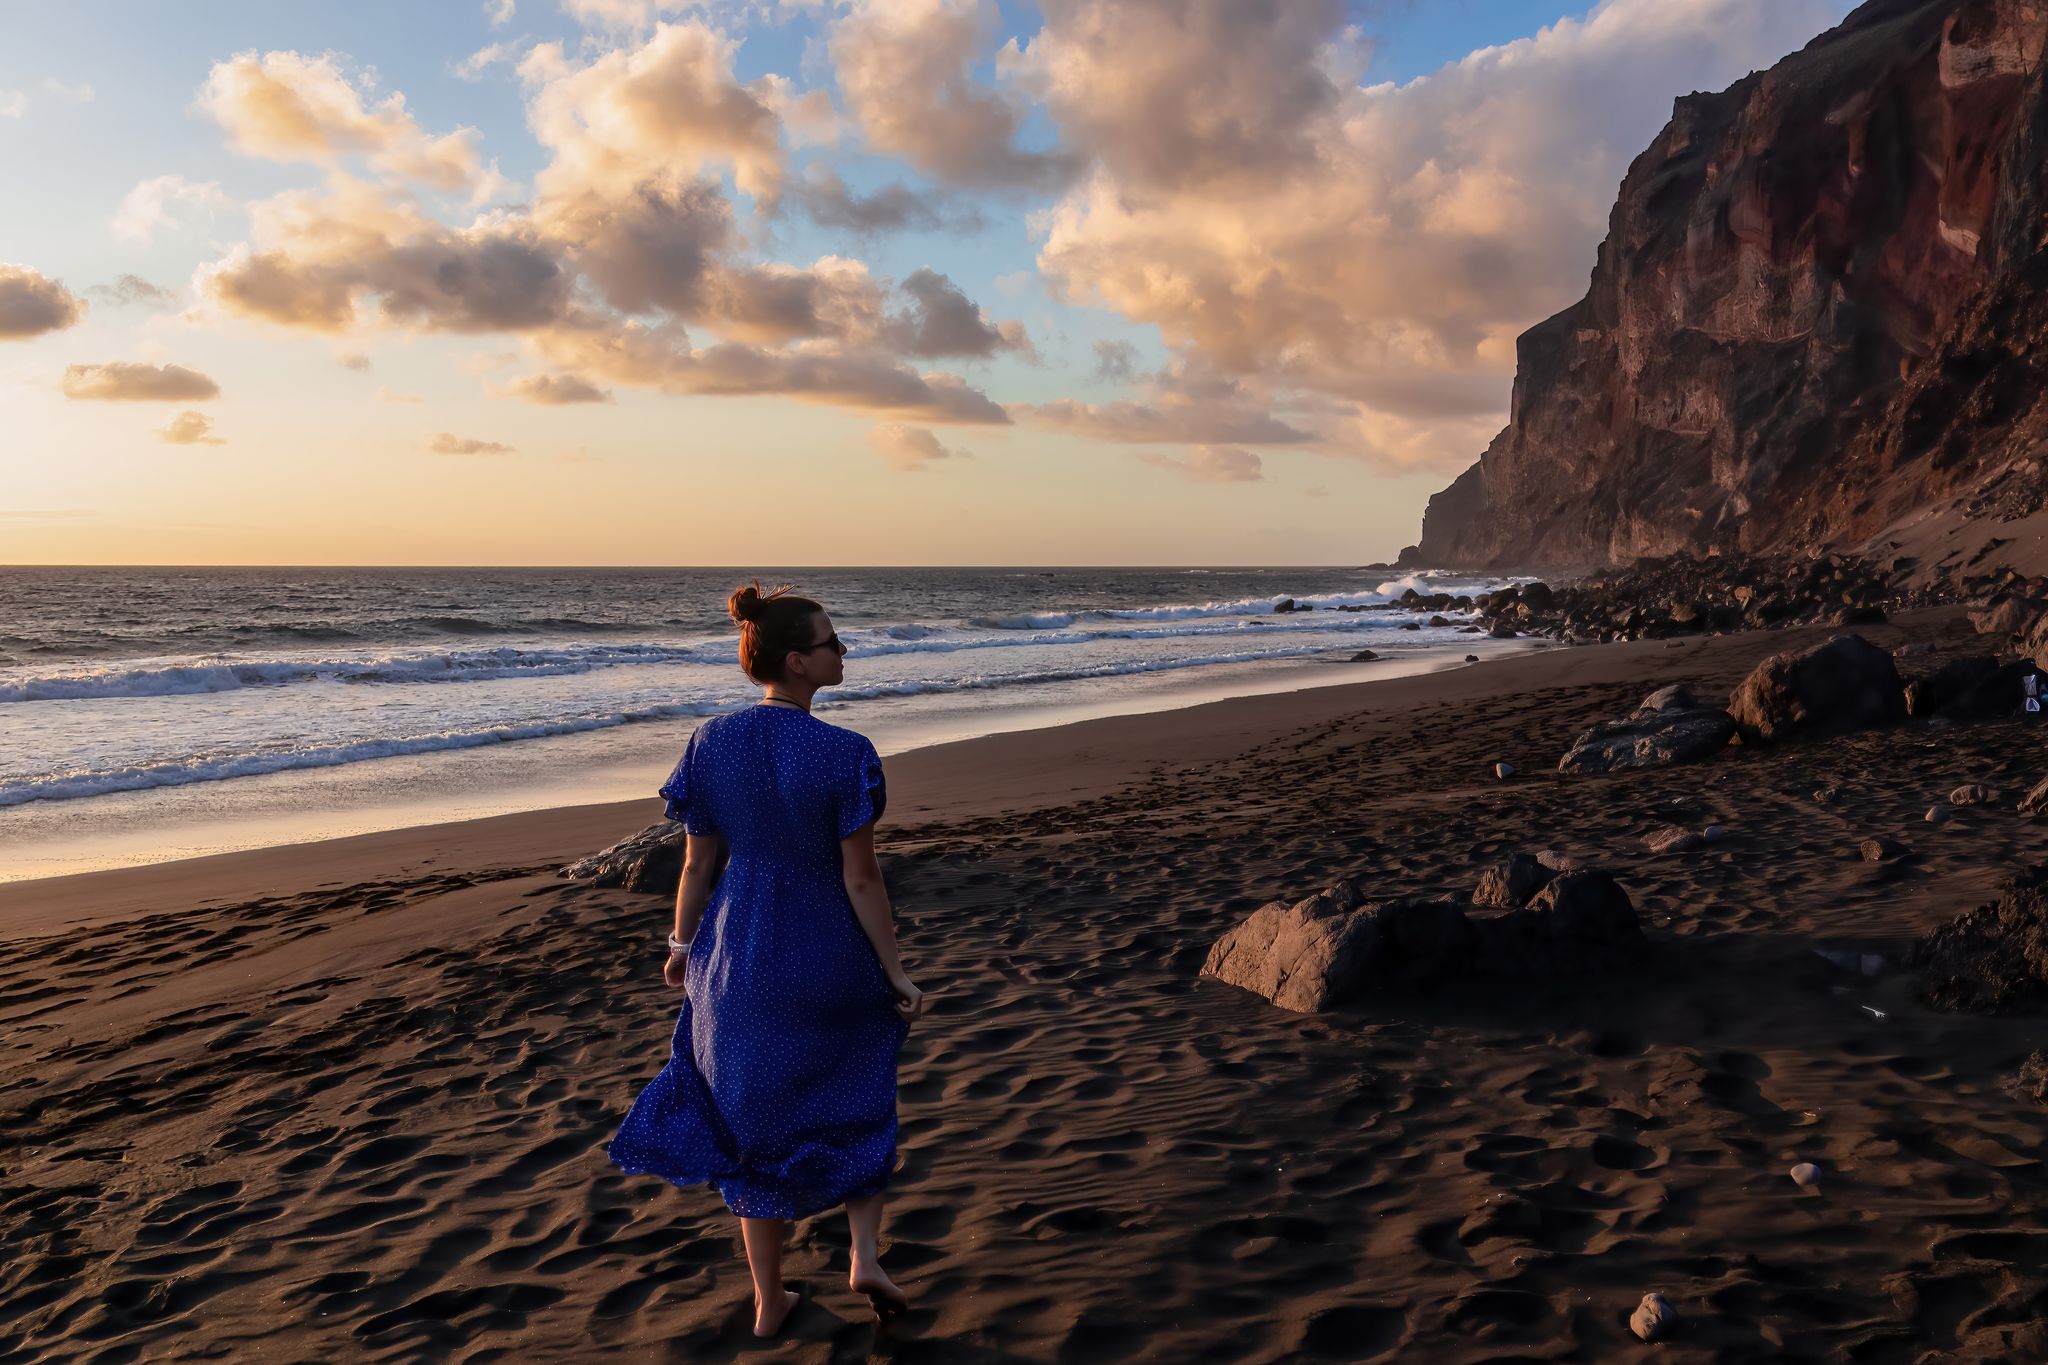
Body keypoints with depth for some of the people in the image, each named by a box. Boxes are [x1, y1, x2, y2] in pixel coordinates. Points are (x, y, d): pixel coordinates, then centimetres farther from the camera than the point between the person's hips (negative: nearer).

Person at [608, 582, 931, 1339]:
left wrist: (682, 945, 14)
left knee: (760, 1122, 20)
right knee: (857, 1104, 25)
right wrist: (896, 972, -6)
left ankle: (769, 1300, 28)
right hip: (830, 957, -3)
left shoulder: (709, 743, -9)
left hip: (739, 958, 3)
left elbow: (697, 861, -2)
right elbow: (861, 877, -17)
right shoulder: (845, 754, -21)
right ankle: (865, 1253, 12)